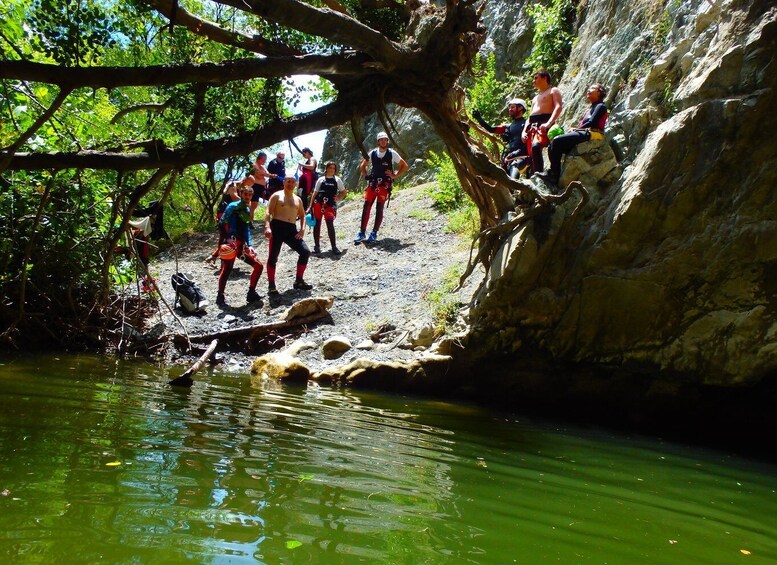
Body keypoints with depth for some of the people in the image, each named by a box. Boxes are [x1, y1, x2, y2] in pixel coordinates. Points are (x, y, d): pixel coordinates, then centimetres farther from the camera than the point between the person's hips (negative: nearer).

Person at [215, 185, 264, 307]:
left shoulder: (247, 210, 21)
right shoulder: (233, 206, -1)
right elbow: (222, 222, -9)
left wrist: (249, 245, 14)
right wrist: (229, 238, -21)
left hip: (242, 245, 8)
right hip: (232, 242, -8)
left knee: (258, 266, 5)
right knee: (227, 269, -15)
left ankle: (251, 293, 11)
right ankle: (220, 297, -8)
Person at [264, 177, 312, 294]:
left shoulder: (298, 199, 19)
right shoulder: (277, 196, 4)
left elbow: (302, 216, 22)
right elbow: (268, 213, -5)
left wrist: (302, 229, 3)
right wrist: (267, 227, -20)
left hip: (292, 229, 5)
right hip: (277, 227, -5)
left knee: (305, 252, -5)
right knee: (273, 256, -6)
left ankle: (299, 281, 7)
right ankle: (271, 285, 2)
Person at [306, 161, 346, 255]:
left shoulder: (337, 180, 8)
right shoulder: (321, 180, 8)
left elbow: (343, 192, 14)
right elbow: (314, 193, 10)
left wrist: (338, 199, -6)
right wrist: (310, 206, 5)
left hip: (330, 205, -1)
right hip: (318, 204, 1)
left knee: (330, 225, -9)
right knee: (317, 224, 4)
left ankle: (334, 247, -3)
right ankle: (316, 246, 13)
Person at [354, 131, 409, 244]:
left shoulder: (392, 154, 1)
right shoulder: (372, 153, 8)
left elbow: (404, 166, 7)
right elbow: (362, 166, 21)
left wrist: (394, 175, -2)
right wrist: (366, 176, 7)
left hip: (385, 185, -2)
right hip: (373, 184, 2)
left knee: (379, 209, -5)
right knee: (366, 207, -5)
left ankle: (374, 233, 1)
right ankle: (362, 232, -2)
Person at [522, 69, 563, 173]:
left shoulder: (553, 91, 11)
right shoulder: (535, 98, 35)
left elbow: (558, 107, -7)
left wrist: (548, 123, -22)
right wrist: (524, 131, 10)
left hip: (544, 124, -8)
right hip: (532, 126, 8)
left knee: (536, 146, -33)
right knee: (531, 153, -3)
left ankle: (538, 175, -40)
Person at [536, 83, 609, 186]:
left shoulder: (600, 106, 2)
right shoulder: (591, 108, 31)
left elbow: (592, 123, -11)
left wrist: (576, 129, -4)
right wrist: (575, 129, 1)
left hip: (592, 134, -10)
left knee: (557, 141, -24)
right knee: (553, 147, -2)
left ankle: (553, 174, -25)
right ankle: (554, 174, -13)